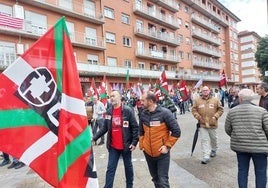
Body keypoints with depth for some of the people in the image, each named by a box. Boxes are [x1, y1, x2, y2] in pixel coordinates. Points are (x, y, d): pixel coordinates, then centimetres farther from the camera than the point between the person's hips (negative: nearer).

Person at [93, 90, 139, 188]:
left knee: (128, 167, 17)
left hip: (126, 145, -3)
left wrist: (134, 142, -13)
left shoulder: (128, 110, -12)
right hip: (113, 146, 3)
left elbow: (135, 127, -10)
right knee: (110, 168, 9)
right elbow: (104, 128, 6)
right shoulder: (109, 112, 2)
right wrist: (94, 138, -1)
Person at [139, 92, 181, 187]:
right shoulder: (143, 114, 0)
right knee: (155, 178, 20)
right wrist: (141, 145, 5)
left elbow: (176, 131, -12)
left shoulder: (164, 112, -15)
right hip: (148, 153, 5)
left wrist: (167, 146, -14)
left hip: (162, 153, -5)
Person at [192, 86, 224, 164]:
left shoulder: (215, 100, -2)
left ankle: (214, 150, 47)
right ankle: (206, 156, 1)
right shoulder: (197, 101, -2)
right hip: (202, 124, -1)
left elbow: (220, 109, 3)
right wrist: (198, 117, -10)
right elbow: (194, 110, 3)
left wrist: (215, 116, -10)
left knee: (213, 138, 20)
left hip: (212, 124, 1)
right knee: (204, 140, -4)